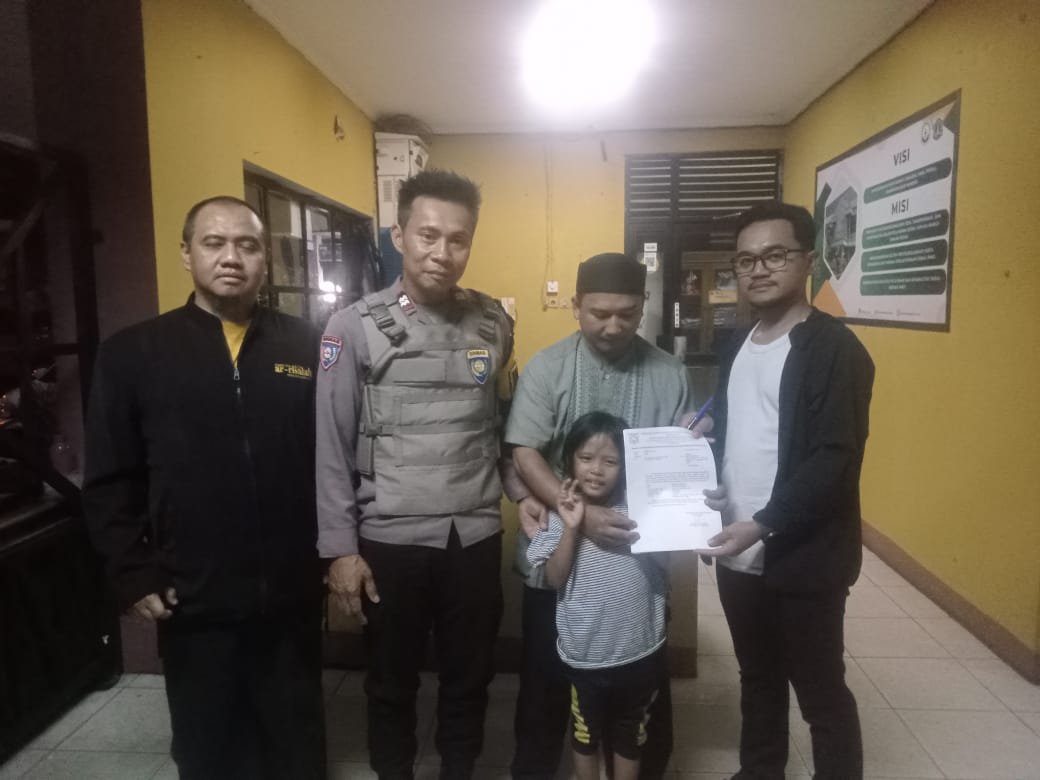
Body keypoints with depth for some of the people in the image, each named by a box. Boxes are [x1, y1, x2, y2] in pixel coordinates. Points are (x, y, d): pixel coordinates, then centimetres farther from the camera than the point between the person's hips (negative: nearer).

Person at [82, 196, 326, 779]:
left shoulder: (306, 347, 0)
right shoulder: (133, 353, -1)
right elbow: (109, 482, 0)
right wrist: (135, 577, -4)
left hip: (293, 596, 1)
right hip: (193, 603, 0)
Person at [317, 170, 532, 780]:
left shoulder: (494, 323, 2)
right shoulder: (357, 327, -8)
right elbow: (332, 447, -6)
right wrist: (340, 548, -7)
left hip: (476, 537, 3)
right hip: (390, 540, -2)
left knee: (469, 677, 18)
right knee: (392, 682, 17)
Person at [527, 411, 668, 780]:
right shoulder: (563, 515, -10)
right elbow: (555, 579, -12)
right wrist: (571, 528, -25)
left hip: (640, 650, 1)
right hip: (586, 654, -1)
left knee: (630, 735, 23)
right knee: (585, 733, 23)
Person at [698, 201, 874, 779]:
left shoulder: (836, 349, -13)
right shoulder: (738, 346, 10)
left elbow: (835, 460, -19)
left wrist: (763, 524, -25)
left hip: (803, 560, -7)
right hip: (739, 556, 7)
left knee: (822, 694, 10)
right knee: (758, 681, 22)